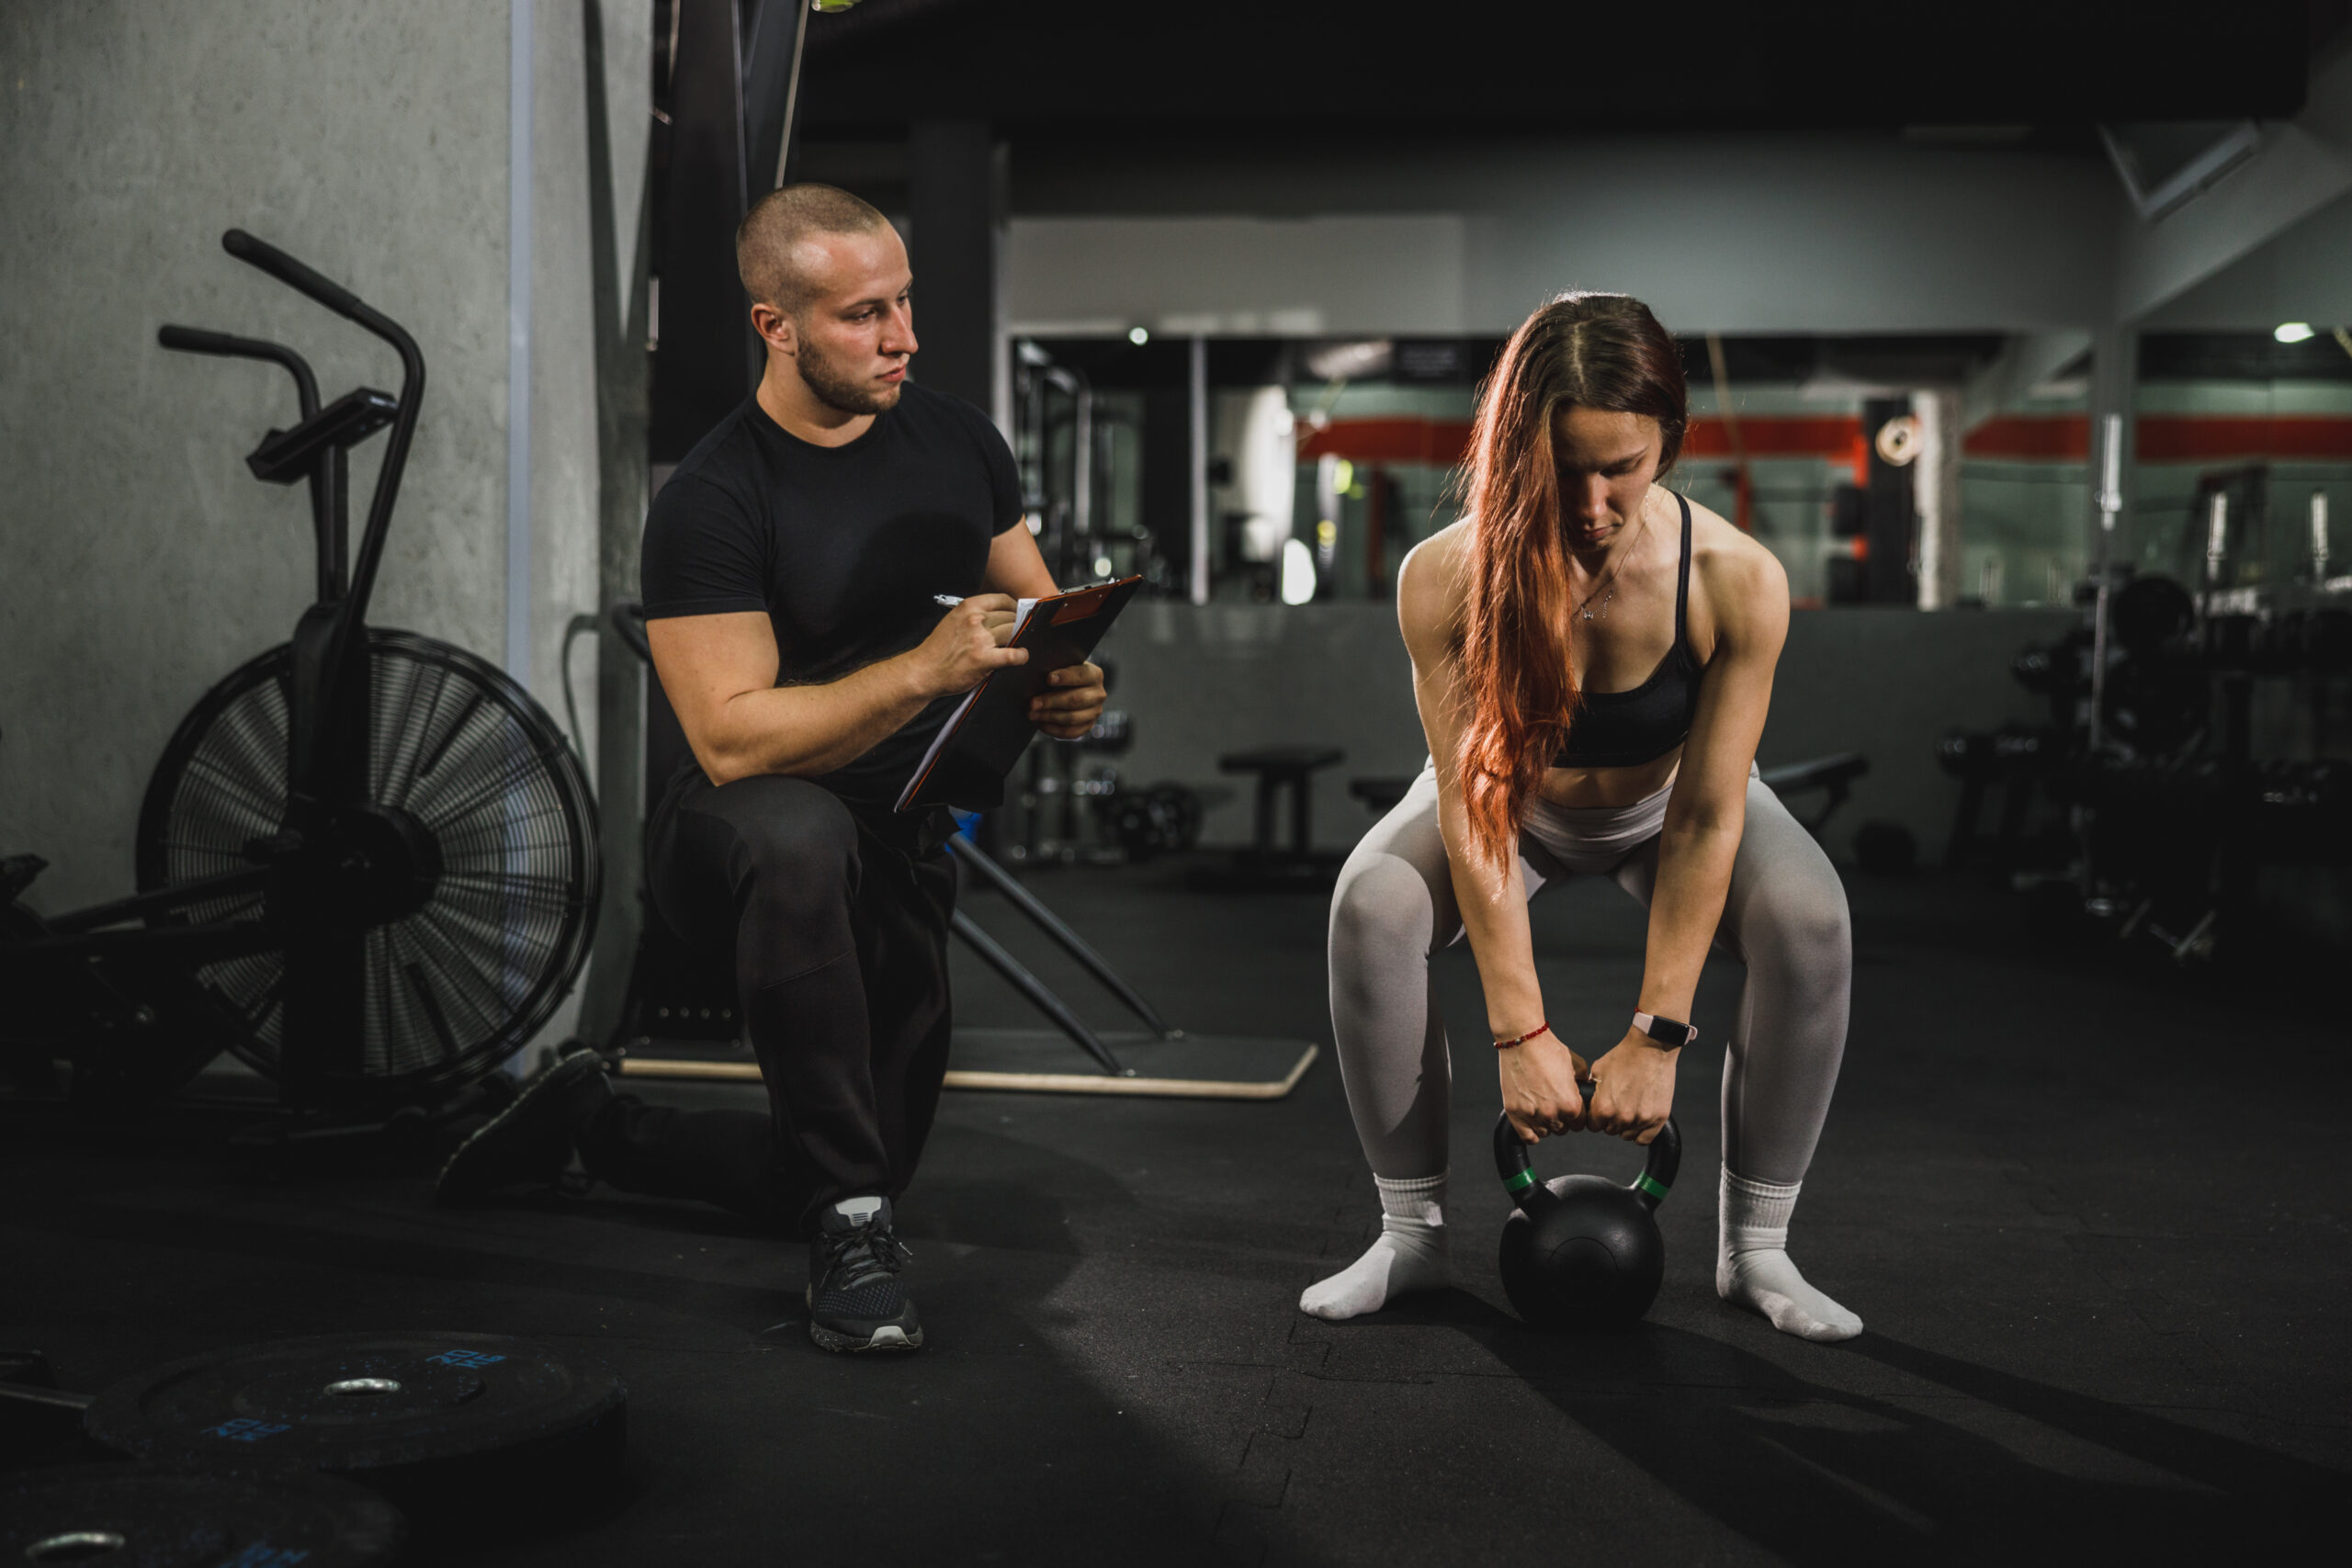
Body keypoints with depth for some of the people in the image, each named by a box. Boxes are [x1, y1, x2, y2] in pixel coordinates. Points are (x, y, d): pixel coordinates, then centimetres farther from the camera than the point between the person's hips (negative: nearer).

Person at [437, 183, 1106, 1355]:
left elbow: (1040, 620, 8)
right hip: (736, 836, -6)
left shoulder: (956, 441, 0)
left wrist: (1067, 688, -16)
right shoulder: (710, 503, -20)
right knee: (801, 841, -44)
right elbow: (733, 738, -28)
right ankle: (850, 1234, -31)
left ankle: (596, 1124, 35)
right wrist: (924, 671, -38)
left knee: (862, 1164, 11)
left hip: (899, 848, 6)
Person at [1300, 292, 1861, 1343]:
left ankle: (1754, 1244, -11)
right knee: (1371, 902, -28)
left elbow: (1705, 820, -29)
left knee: (1810, 917, -28)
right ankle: (1411, 1231, -11)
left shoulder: (1736, 580, -32)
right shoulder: (1446, 579, -32)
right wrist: (1520, 1031, -30)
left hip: (1664, 802, 0)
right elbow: (1475, 812, -28)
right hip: (1522, 804, 0)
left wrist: (1655, 1037, -29)